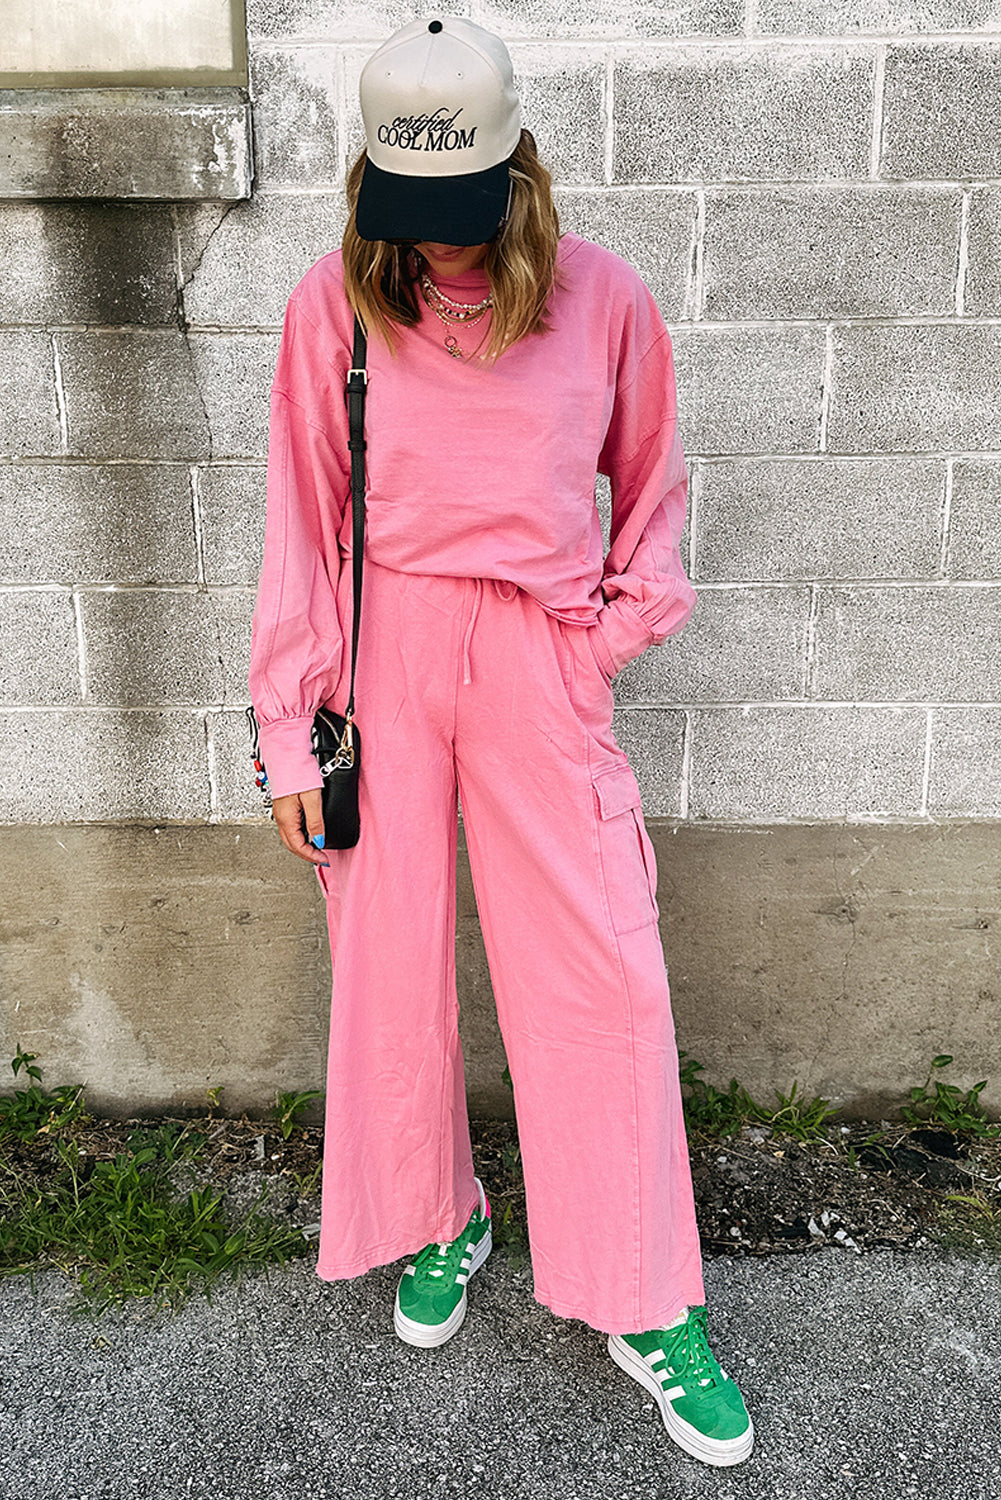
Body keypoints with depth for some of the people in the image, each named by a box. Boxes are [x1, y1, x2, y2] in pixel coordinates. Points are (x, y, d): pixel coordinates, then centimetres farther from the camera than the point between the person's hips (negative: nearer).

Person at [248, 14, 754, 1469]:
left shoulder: (603, 298, 0)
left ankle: (645, 1304, 18)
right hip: (382, 647, 1)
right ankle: (433, 1224, 34)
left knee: (603, 970, 0)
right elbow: (303, 525, 2)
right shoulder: (333, 304, 0)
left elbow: (652, 481, 13)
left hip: (540, 653, 0)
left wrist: (626, 624, 2)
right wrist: (290, 734, 0)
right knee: (388, 957, 8)